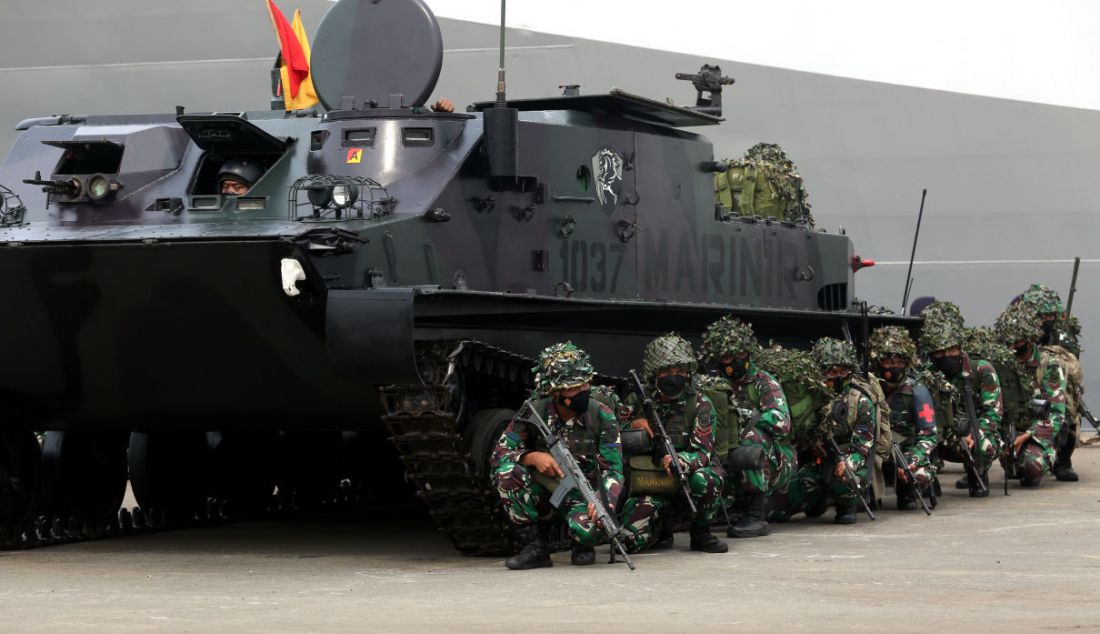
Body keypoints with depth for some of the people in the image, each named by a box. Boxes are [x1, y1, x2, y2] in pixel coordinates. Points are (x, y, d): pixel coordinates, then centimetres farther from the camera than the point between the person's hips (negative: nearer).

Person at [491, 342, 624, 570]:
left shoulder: (603, 417, -14)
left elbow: (613, 469, -15)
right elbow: (498, 455, -11)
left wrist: (604, 501, -36)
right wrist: (533, 457, -30)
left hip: (583, 496, -2)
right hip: (543, 490, 2)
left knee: (589, 528, -36)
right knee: (507, 471, -27)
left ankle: (583, 546, 6)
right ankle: (535, 546, -14)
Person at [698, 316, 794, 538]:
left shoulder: (764, 382, -4)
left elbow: (780, 423, -21)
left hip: (774, 464, -4)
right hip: (734, 468, 4)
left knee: (752, 436, -32)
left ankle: (756, 515, -29)